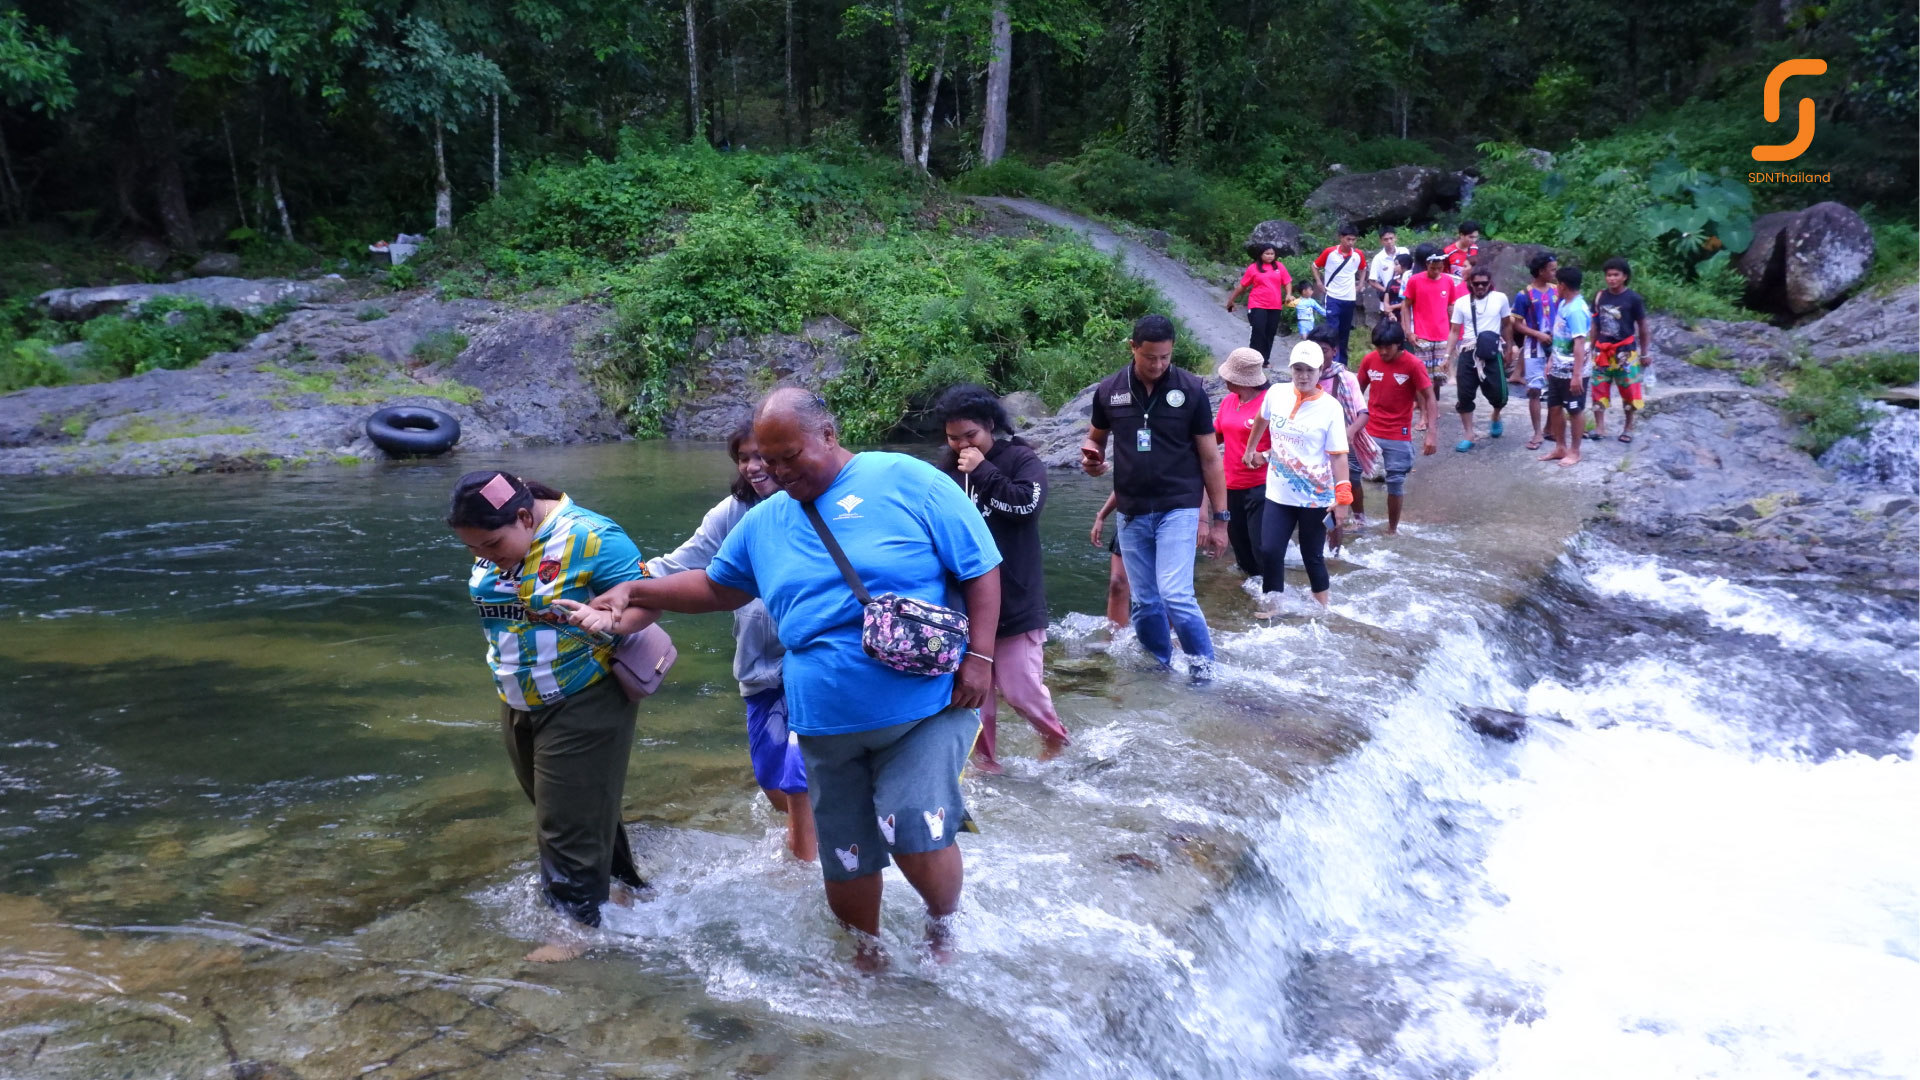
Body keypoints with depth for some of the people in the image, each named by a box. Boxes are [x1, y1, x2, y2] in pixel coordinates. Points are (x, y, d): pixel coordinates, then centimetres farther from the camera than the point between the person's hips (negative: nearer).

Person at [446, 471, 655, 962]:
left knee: (570, 820, -1)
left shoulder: (589, 538, -22)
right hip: (519, 708, 8)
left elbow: (646, 599, -20)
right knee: (558, 811, 18)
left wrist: (613, 623, -40)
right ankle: (618, 885, 34)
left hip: (583, 705, -8)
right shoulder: (492, 548, 0)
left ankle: (579, 924, 13)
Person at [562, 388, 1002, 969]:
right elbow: (716, 585, 24)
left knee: (916, 838, -17)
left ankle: (943, 922, 16)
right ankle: (867, 956, 39)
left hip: (926, 710, -5)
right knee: (845, 862, 12)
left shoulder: (907, 481, -7)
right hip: (828, 726, 5)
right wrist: (633, 592, 14)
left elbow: (982, 570, -7)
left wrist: (978, 656, -14)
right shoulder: (765, 521, 10)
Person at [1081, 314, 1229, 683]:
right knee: (1143, 603, 9)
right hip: (1131, 512, 3)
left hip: (1178, 508, -3)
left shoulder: (1191, 389, -6)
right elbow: (1095, 438, 17)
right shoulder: (1110, 390, 0)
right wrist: (1091, 459, -7)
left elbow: (1210, 457, -1)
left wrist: (1220, 518, -1)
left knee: (1175, 595, -15)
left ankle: (1203, 666, 5)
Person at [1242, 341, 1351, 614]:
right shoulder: (1276, 394, -2)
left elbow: (1338, 455, -11)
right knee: (1270, 550, -4)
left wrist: (1342, 497, -15)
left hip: (1316, 496, -3)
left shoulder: (1330, 407, -11)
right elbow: (1262, 421, 21)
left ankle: (1325, 606, 30)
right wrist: (1250, 449, 29)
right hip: (1279, 493, 3)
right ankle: (1271, 604, 13)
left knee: (1312, 555, 9)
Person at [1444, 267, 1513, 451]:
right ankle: (1468, 436, 11)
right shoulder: (1461, 302, 3)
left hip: (1492, 353, -1)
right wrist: (1447, 355, -1)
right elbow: (1454, 331, 7)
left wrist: (1508, 349, 15)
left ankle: (1496, 417, 33)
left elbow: (1506, 325, 12)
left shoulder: (1500, 298, 1)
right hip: (1467, 353, 1)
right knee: (1464, 395, 0)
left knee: (1498, 393, -3)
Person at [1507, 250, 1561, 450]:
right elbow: (1517, 325, -5)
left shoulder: (1557, 290, 2)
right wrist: (1538, 334, -17)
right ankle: (1537, 433, 1)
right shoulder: (1524, 295, -9)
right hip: (1534, 348, -4)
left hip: (1555, 346, 4)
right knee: (1534, 390, -4)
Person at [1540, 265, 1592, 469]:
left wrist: (1577, 374, -27)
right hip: (1557, 370, 9)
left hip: (1572, 373, -9)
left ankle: (1574, 452, 17)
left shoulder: (1576, 310, -22)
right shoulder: (1563, 304, 6)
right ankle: (1560, 447, 27)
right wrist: (1551, 361, 19)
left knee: (1574, 411, 5)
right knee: (1555, 408, 15)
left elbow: (1579, 344, -25)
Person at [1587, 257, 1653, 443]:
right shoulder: (1600, 296, 1)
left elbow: (1642, 327, -1)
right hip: (1602, 352, 3)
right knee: (1599, 390, 3)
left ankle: (1628, 429, 17)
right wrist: (1592, 348, 11)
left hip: (1625, 352, -3)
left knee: (1629, 392, 4)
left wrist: (1645, 353, 0)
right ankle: (1599, 428, 9)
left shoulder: (1633, 298, -8)